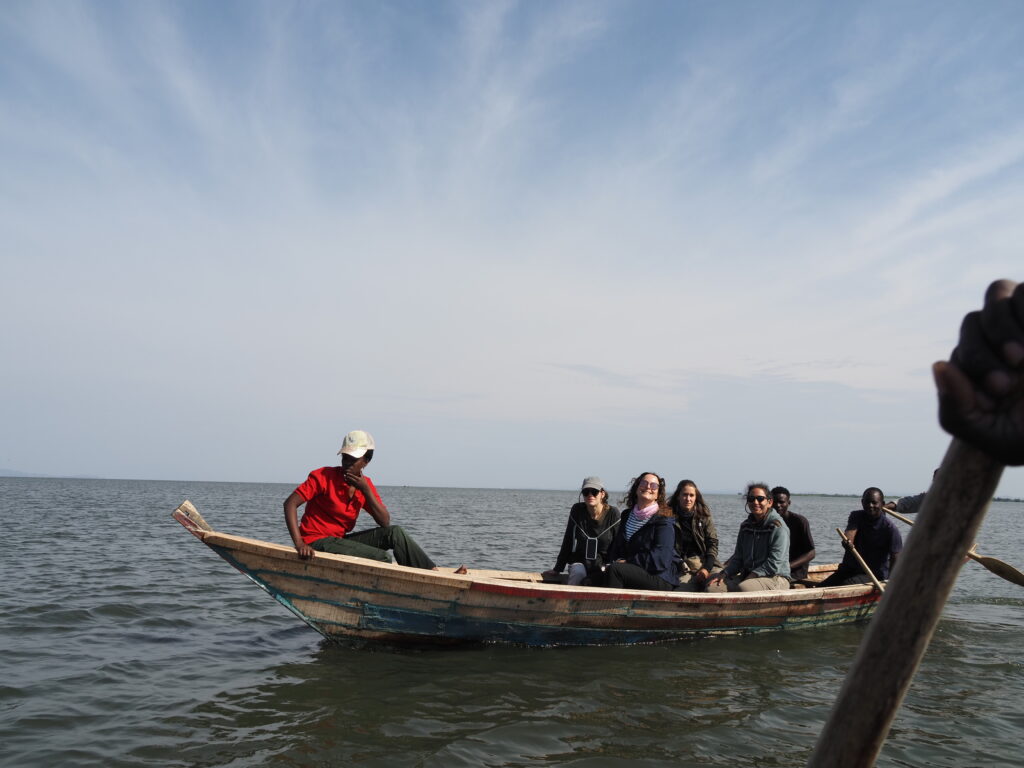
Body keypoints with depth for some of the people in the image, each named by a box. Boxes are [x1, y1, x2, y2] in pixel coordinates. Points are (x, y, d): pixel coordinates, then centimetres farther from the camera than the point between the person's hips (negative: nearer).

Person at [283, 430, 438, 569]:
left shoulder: (366, 484, 6)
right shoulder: (323, 477, -11)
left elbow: (385, 522, -3)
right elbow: (290, 503, -19)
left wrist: (366, 490, -13)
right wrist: (299, 544, -30)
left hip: (341, 540, 6)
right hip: (317, 542, -6)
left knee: (394, 532, -9)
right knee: (380, 557, -23)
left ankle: (433, 572, -7)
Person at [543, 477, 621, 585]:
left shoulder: (612, 513, -8)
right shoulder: (577, 510, -3)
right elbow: (567, 542, 2)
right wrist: (557, 569, 4)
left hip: (604, 564, -1)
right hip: (580, 561, 1)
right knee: (578, 573, -31)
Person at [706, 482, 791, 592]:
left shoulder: (778, 527, -7)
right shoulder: (745, 526, 14)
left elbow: (774, 564, -14)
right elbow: (738, 558, 16)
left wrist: (752, 576, -17)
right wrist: (724, 574, -1)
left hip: (775, 578, -6)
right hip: (747, 576, 7)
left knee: (743, 588, -38)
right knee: (712, 588, -18)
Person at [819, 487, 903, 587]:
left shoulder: (890, 528, -11)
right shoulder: (856, 516, 2)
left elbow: (895, 558, -12)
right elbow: (850, 531, -17)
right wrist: (847, 543, -42)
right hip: (849, 569, 4)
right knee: (820, 588, -17)